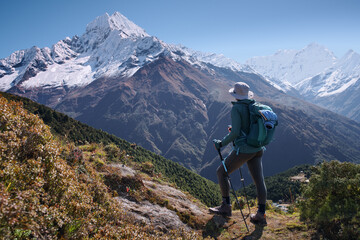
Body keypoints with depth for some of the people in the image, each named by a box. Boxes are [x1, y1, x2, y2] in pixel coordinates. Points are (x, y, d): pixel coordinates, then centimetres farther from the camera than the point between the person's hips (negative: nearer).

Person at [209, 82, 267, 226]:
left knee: (221, 172, 9)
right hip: (258, 149, 8)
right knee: (259, 180, 8)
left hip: (244, 149, -7)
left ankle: (226, 207, 15)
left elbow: (235, 132, -19)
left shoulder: (236, 108, -13)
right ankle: (261, 215, 11)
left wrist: (221, 143, -6)